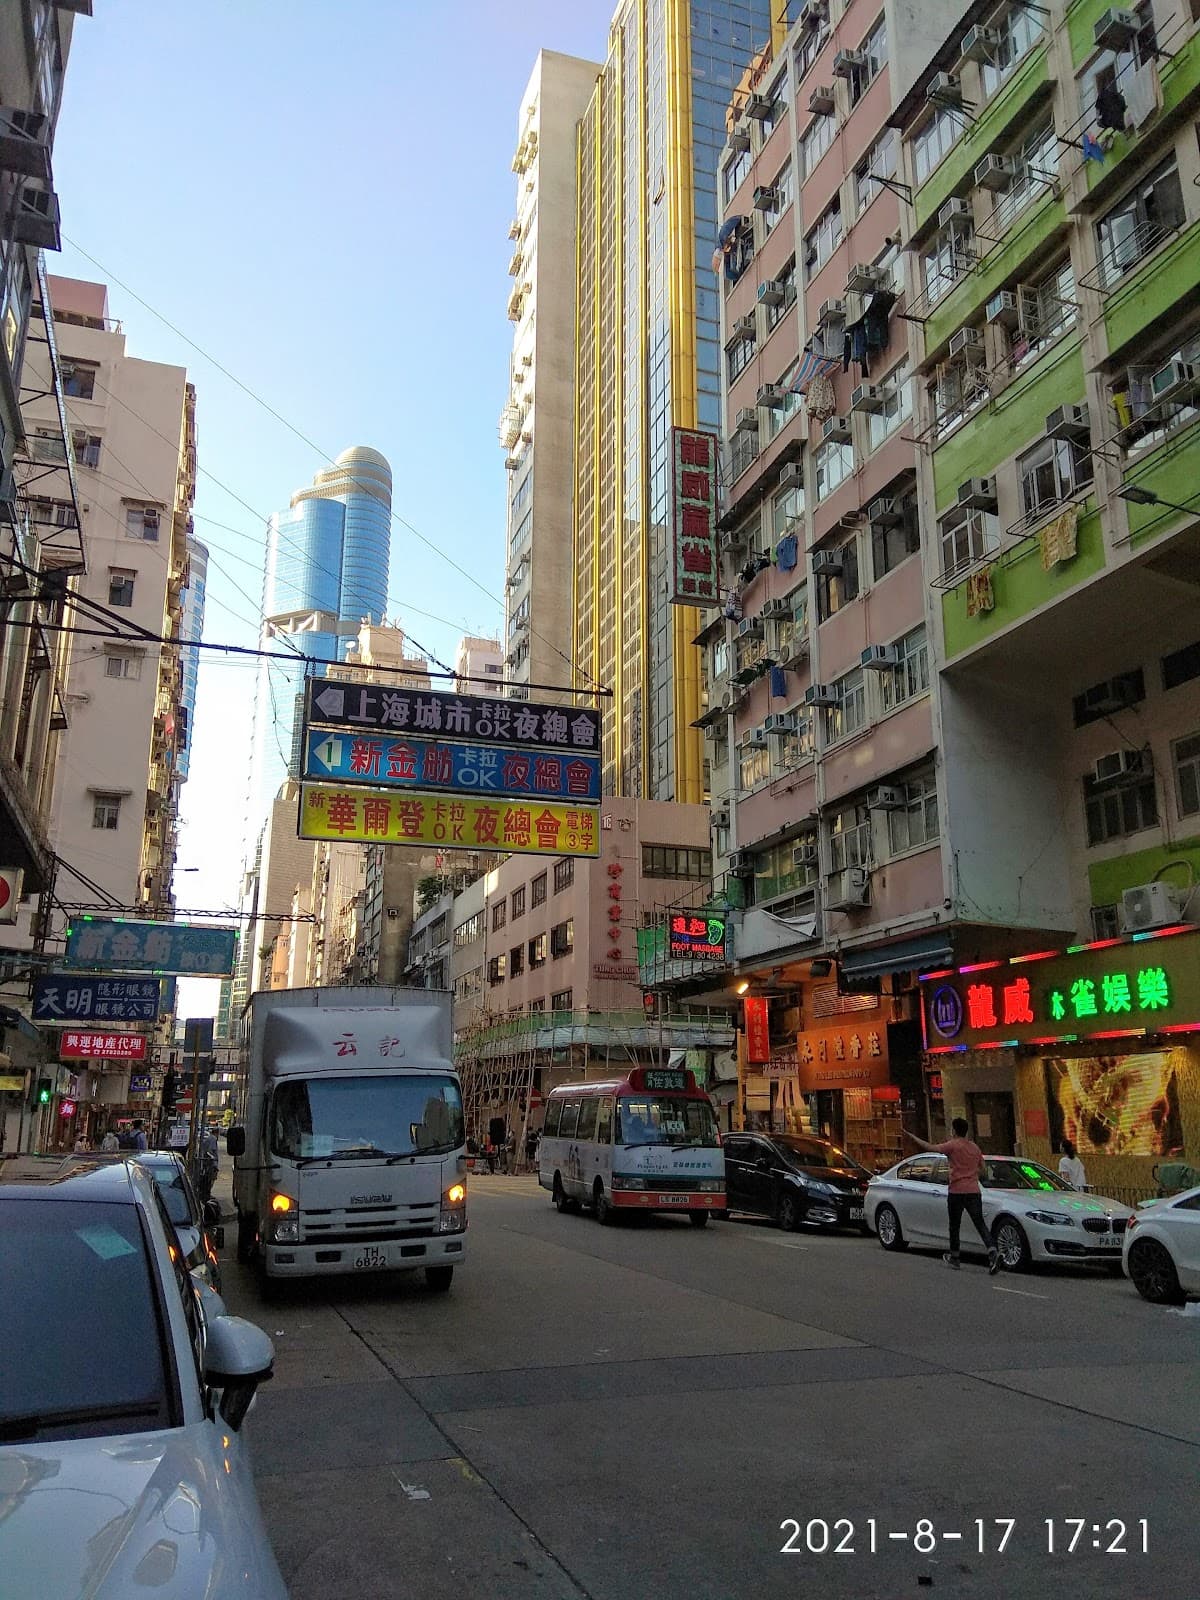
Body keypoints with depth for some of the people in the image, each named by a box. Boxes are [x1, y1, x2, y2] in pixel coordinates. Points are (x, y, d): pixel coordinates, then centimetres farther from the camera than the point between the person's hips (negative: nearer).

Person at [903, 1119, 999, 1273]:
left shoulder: (952, 1146, -8)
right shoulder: (975, 1147, 11)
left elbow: (930, 1148, -12)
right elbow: (981, 1168, 22)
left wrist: (911, 1137, -5)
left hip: (957, 1192, -4)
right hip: (974, 1191, 4)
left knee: (955, 1225, 9)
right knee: (980, 1224, 2)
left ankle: (954, 1257, 18)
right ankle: (992, 1252, -17)